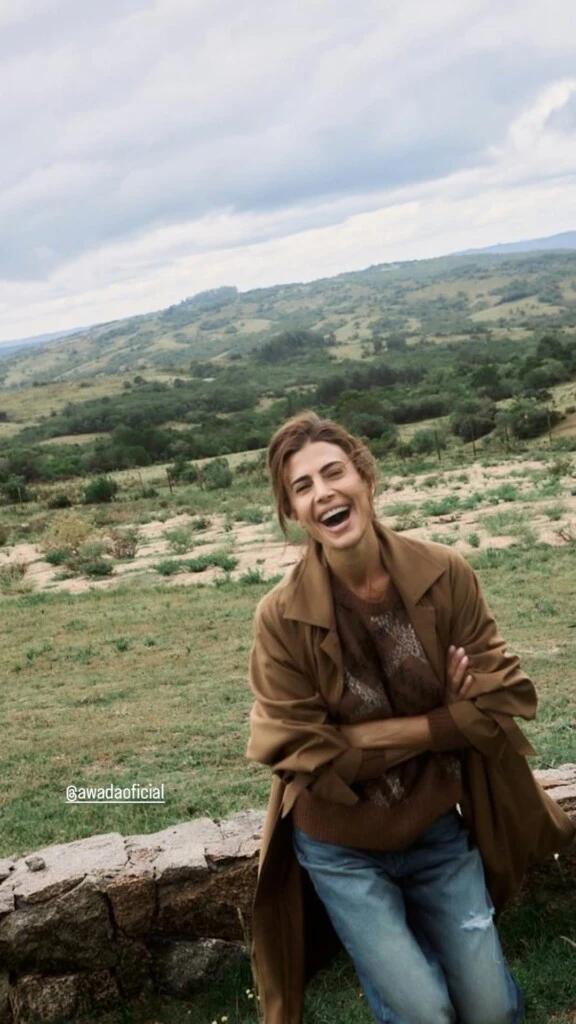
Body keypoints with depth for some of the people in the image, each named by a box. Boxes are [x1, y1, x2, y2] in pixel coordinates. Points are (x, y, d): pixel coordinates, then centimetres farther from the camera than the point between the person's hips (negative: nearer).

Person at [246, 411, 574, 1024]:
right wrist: (443, 721, -17)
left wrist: (371, 737, -20)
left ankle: (418, 928, 40)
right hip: (342, 850, -2)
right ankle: (390, 945, 32)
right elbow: (305, 755, -18)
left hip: (441, 831, 3)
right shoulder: (282, 616, -20)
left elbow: (505, 698, -12)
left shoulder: (446, 575, -14)